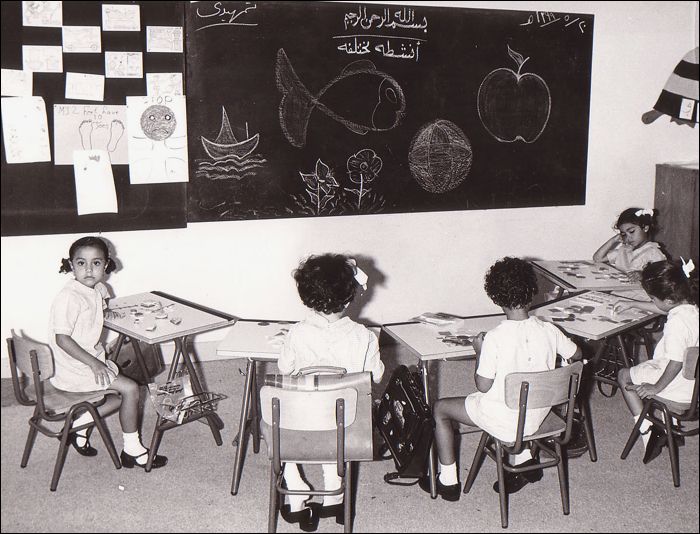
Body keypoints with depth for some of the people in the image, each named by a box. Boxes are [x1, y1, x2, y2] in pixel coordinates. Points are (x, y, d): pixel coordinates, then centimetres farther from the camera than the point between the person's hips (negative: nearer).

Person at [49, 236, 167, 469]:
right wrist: (93, 363, -25)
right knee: (130, 388, -12)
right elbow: (62, 338, -26)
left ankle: (78, 425, 15)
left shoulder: (97, 290, 4)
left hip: (91, 358, 9)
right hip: (73, 367, -9)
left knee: (122, 395, 9)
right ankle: (132, 451, 0)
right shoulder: (69, 298, -23)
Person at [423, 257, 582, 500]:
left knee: (440, 409, 16)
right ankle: (524, 460, 28)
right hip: (538, 415, 5)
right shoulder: (548, 330, -12)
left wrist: (479, 350, -5)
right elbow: (577, 355, 7)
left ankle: (448, 482, 23)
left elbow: (483, 386, -19)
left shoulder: (495, 338, -26)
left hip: (504, 420, -5)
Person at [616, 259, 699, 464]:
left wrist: (656, 387, -17)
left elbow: (676, 363, -30)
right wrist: (632, 304, 26)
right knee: (643, 368, 32)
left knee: (624, 376, 8)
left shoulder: (677, 323, -32)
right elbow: (661, 308, 19)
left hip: (680, 385, -9)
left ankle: (647, 430, 5)